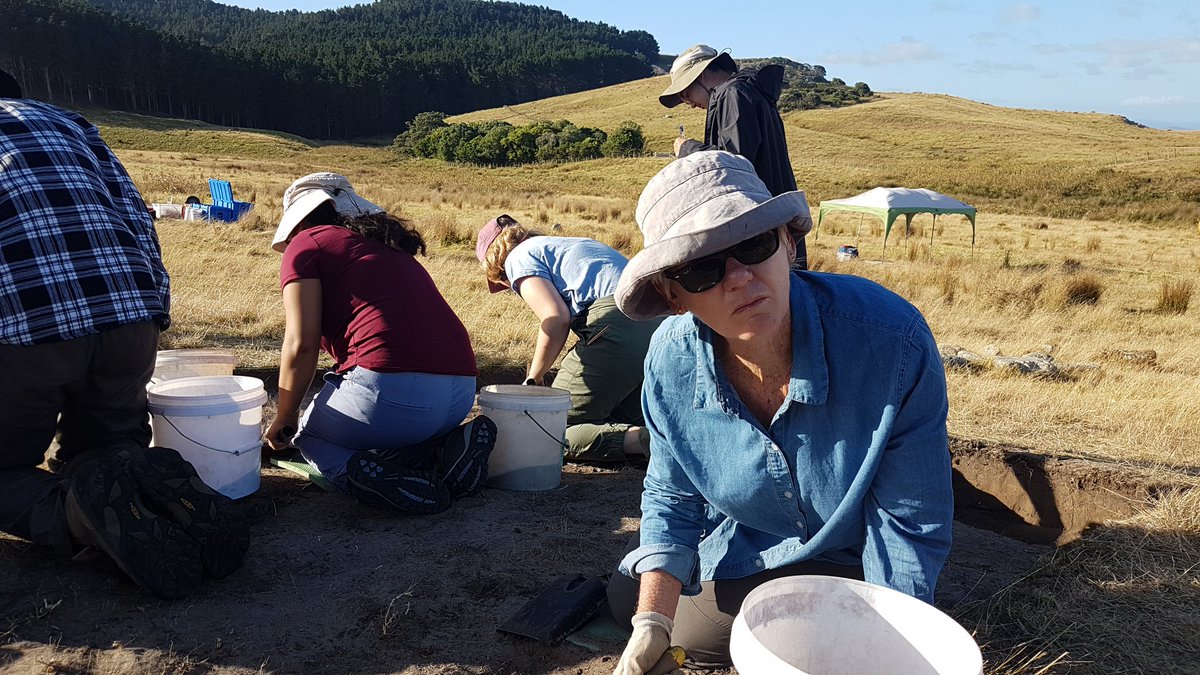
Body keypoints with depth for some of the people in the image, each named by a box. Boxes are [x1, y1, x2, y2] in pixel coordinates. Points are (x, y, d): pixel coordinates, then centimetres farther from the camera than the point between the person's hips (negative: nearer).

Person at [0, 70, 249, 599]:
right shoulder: (66, 121, 27)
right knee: (103, 449, 25)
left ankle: (77, 515, -15)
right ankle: (150, 483, -10)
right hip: (132, 318, 4)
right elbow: (137, 219, 17)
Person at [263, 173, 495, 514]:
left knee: (309, 436, 22)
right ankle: (445, 450, 5)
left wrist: (284, 420, 13)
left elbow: (301, 345, -1)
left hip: (390, 389, -7)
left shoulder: (307, 243, 8)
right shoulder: (392, 249, 29)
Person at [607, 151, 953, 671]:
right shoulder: (672, 360, -21)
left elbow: (909, 524, -22)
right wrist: (652, 624, -17)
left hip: (851, 562, -3)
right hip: (736, 548, 4)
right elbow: (672, 498, -5)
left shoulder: (893, 342, -34)